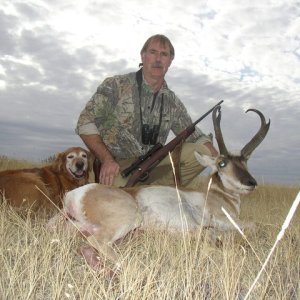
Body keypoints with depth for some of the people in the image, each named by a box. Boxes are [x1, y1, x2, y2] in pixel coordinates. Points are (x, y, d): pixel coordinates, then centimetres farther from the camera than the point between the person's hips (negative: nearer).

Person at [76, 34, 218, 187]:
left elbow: (196, 136, 14)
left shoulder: (172, 103, 9)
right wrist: (107, 160, -20)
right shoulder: (116, 85, -3)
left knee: (200, 152, -12)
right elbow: (85, 123, -6)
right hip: (115, 168, -4)